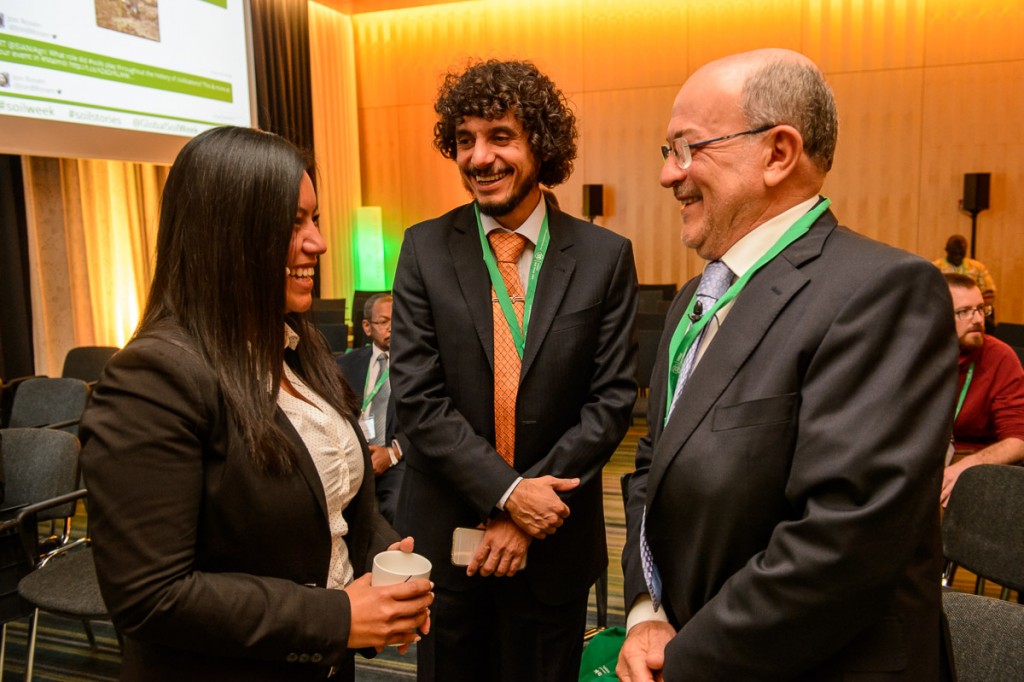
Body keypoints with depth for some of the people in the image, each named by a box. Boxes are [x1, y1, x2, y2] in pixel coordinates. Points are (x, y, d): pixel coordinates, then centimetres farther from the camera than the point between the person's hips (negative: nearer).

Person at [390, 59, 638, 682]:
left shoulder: (605, 257, -5)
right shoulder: (425, 249, -4)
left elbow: (612, 399, -7)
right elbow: (418, 394, -9)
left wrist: (535, 505, -12)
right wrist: (506, 491, -16)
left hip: (556, 536, 0)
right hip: (446, 533, 1)